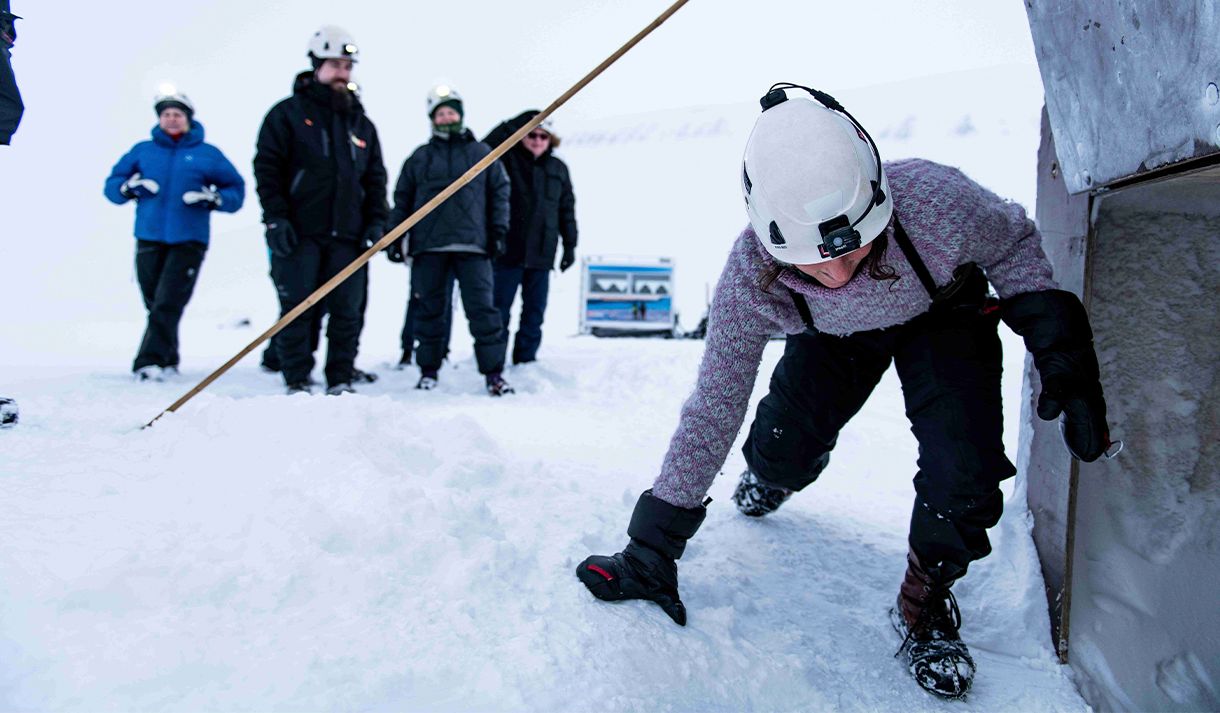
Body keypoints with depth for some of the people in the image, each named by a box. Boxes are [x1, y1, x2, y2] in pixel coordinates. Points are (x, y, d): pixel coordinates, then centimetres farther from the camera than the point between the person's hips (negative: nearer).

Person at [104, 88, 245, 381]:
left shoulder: (207, 154, 9)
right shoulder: (142, 151, 14)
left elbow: (236, 190, 8)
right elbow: (111, 184, 16)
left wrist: (214, 199, -12)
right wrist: (127, 188, -6)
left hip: (189, 241, -3)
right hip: (149, 238, 3)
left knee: (168, 303, -13)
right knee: (155, 304, 7)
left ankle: (151, 360, -12)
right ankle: (168, 360, 21)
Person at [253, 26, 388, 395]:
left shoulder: (361, 123, 18)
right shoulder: (287, 113, 5)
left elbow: (375, 177, 18)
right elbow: (267, 168, 0)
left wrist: (376, 220, 6)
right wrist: (276, 217, -10)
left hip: (347, 234, 4)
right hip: (299, 232, -3)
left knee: (348, 311, 1)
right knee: (297, 309, -3)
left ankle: (341, 381, 9)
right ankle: (298, 382, 6)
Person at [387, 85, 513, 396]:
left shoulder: (482, 153, 11)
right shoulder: (419, 157, 14)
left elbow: (499, 192, 10)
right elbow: (402, 199, 16)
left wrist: (498, 231, 1)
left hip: (472, 244, -2)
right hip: (428, 245, 2)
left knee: (482, 309, -8)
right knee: (430, 309, 6)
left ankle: (494, 373, -5)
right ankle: (428, 369, 17)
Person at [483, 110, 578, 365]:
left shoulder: (558, 169, 13)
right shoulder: (507, 160, 3)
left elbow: (567, 209, 15)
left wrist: (570, 245, 10)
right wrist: (517, 123, -18)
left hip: (541, 254, 4)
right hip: (508, 251, -3)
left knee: (534, 312, 7)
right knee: (499, 310, -1)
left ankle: (526, 361, 16)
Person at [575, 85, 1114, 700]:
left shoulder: (936, 200, -41)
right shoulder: (748, 280, -35)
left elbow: (1014, 244, -15)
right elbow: (712, 409, -24)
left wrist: (1062, 354, -26)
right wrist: (651, 548, -20)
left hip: (944, 314, -1)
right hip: (834, 334, 2)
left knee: (966, 474, -20)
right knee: (783, 447, -8)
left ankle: (923, 603, 11)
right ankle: (774, 474, 34)